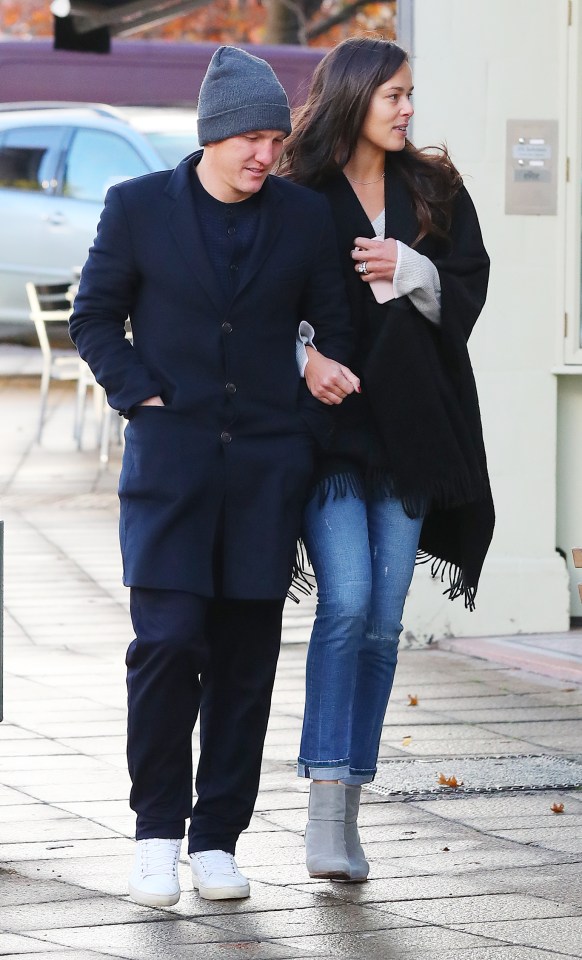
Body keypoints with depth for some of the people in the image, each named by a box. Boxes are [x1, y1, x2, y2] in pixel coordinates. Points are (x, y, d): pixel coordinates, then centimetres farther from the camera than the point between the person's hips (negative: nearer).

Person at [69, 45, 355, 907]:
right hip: (170, 457, -2)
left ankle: (217, 838, 12)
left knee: (246, 656, 2)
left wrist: (308, 431, 3)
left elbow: (337, 331, 12)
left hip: (266, 464, 2)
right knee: (168, 642, -11)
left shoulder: (305, 216, 4)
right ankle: (158, 830, 4)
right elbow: (95, 318, 7)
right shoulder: (139, 206, 0)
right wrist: (142, 398, -4)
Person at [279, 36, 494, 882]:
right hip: (327, 426, -4)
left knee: (383, 622, 4)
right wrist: (304, 356, -20)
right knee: (346, 601, -17)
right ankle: (326, 802, -15)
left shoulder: (435, 192, 11)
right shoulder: (298, 195, 0)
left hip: (409, 427, 4)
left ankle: (350, 805, 12)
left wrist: (411, 271, -12)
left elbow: (467, 297, 6)